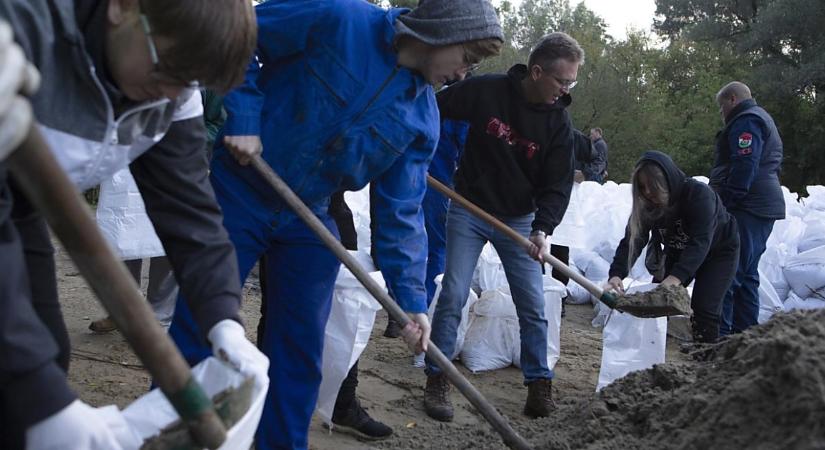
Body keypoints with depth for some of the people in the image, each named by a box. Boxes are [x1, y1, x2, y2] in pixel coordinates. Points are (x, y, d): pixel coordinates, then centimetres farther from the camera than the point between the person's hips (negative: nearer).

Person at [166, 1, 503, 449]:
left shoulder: (422, 118, -2)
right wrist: (243, 118, -19)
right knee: (197, 330, 0)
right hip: (239, 192, -5)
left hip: (310, 221, 5)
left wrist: (411, 299, -7)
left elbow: (401, 211, -2)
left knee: (300, 353, 10)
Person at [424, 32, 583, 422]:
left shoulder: (559, 122, -8)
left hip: (519, 219, 2)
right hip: (468, 211, -2)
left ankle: (539, 386, 13)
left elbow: (558, 184, -10)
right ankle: (437, 382, 7)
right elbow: (433, 110, -2)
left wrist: (543, 229, -24)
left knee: (533, 305, 1)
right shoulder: (485, 90, -15)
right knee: (453, 296, -5)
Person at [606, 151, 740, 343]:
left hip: (719, 250, -5)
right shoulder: (646, 204, -20)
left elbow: (700, 242, -45)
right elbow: (632, 240, -27)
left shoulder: (699, 194, -35)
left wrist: (677, 276, -59)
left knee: (704, 307, -17)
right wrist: (616, 274, -44)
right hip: (678, 253, 5)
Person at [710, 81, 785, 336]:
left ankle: (718, 334, -15)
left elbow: (744, 165, -20)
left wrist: (726, 203, -22)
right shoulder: (762, 119, 27)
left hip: (746, 209, -11)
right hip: (765, 207, 11)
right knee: (746, 273, 13)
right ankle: (744, 332, 17)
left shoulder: (746, 121, -7)